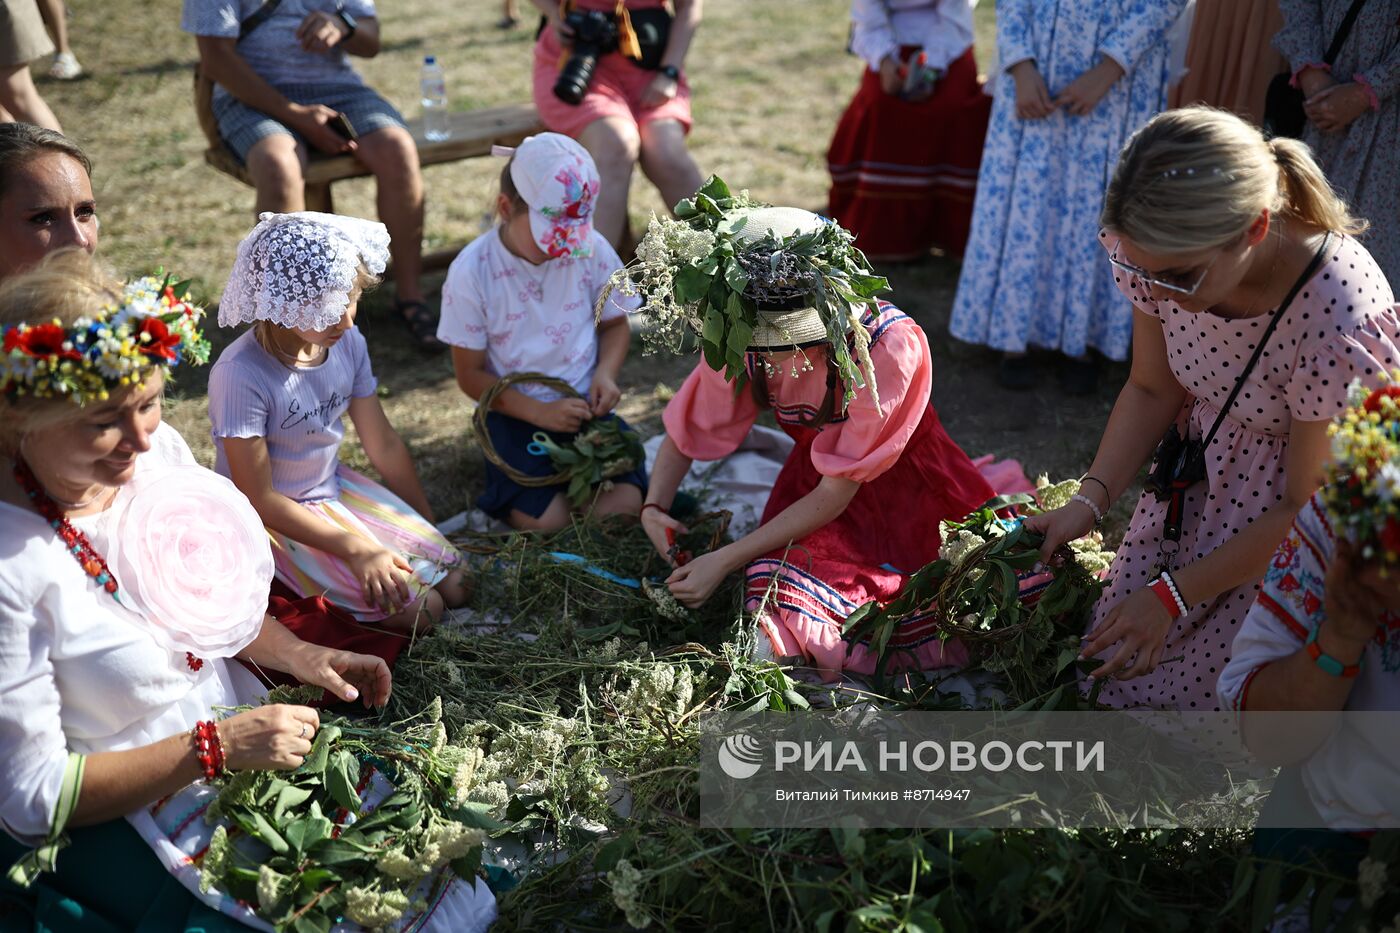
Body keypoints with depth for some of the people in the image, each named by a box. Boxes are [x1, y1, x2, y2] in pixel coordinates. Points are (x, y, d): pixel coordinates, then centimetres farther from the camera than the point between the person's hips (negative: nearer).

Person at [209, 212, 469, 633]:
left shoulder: (348, 344, -9)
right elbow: (259, 499, -22)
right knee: (417, 610, -15)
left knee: (453, 585, -2)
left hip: (337, 487, 6)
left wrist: (428, 524, 8)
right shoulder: (240, 375, -28)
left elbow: (384, 444, 3)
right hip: (275, 519, -6)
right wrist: (357, 550, -25)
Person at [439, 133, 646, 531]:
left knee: (623, 506, -18)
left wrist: (606, 373, -11)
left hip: (584, 405, 2)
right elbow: (470, 374, -7)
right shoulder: (471, 273, -13)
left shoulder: (592, 249, -7)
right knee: (546, 521, -21)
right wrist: (540, 412, -18)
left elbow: (615, 323, 10)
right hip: (516, 412, -2)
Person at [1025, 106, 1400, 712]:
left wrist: (1173, 594, -20)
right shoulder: (1162, 255, -20)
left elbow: (1309, 509, -22)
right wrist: (1089, 502, -16)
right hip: (1198, 474, 5)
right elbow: (1152, 391, -3)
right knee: (1120, 652, 7)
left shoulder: (1340, 322, -35)